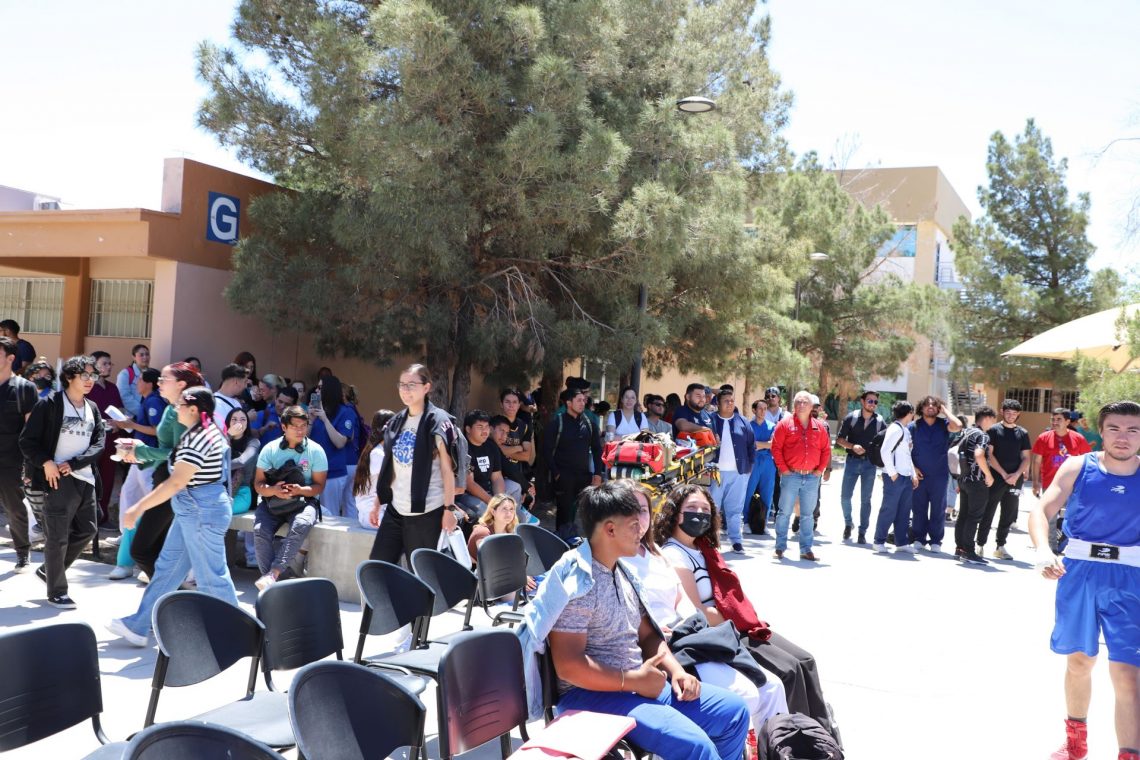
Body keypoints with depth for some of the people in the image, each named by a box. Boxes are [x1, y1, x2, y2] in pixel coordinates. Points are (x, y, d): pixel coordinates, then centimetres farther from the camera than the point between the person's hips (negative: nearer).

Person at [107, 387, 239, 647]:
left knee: (211, 576, -1)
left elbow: (176, 483, -24)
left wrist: (140, 507, -20)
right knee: (167, 567, 15)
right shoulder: (205, 431, 11)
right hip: (192, 511, 11)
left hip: (202, 513, -11)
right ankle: (138, 625, 23)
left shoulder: (198, 438, -21)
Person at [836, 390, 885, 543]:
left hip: (869, 463, 0)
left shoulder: (880, 421, 1)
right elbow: (839, 439, 0)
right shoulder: (851, 418, -1)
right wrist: (852, 446, -16)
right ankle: (848, 523, 26)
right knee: (845, 496, 1)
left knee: (865, 499, 5)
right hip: (852, 461, 0)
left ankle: (862, 532, 12)